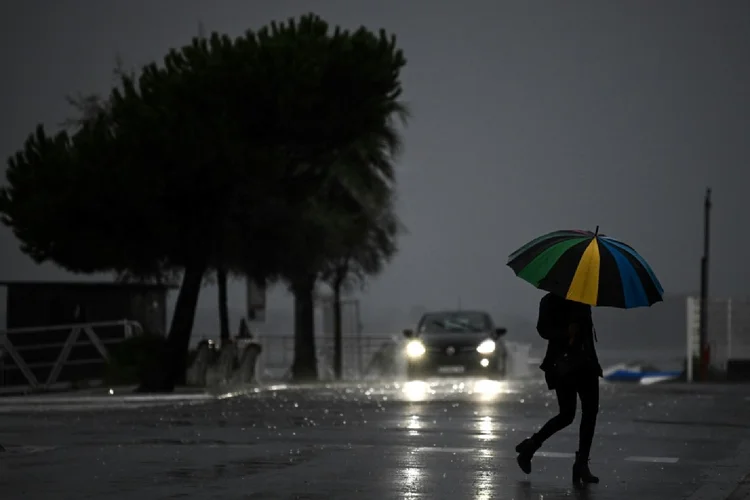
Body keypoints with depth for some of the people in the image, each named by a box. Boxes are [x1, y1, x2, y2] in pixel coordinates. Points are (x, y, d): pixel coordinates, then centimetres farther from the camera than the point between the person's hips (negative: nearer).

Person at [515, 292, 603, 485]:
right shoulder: (551, 300, 0)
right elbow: (544, 329, -10)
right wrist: (566, 333, -25)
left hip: (586, 362, 6)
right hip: (563, 363, -6)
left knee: (590, 411, -5)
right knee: (567, 414, -10)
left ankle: (582, 464, -1)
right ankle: (530, 446, 9)